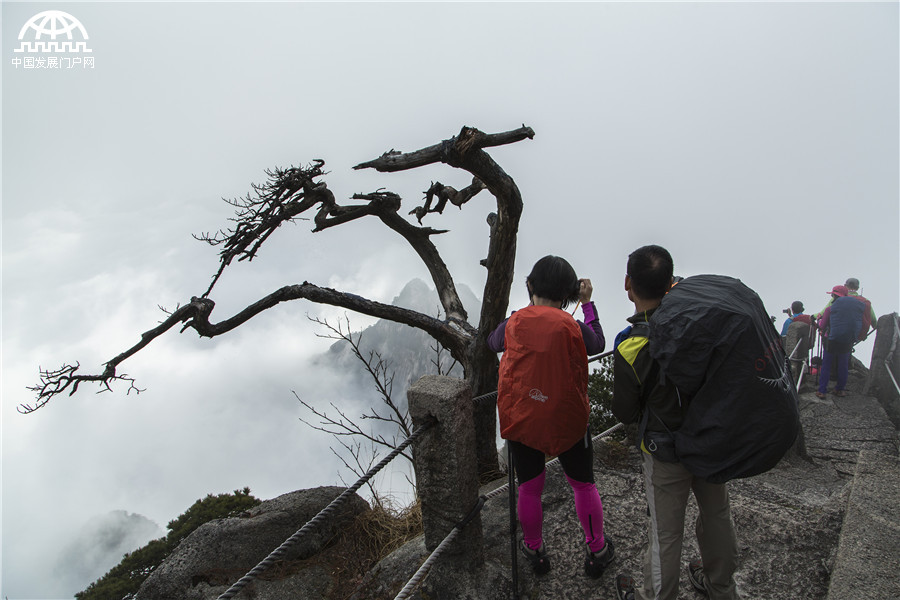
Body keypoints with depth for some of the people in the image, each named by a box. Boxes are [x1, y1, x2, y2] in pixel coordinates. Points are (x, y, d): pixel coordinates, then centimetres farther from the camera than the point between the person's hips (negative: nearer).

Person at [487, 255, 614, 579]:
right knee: (583, 484, 19)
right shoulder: (572, 327, -16)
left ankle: (534, 551, 35)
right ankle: (596, 550, 35)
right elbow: (598, 344, 7)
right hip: (567, 421, -1)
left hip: (520, 421, 1)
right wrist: (588, 304, 14)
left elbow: (492, 342, 12)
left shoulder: (513, 324, -11)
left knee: (529, 488, 17)